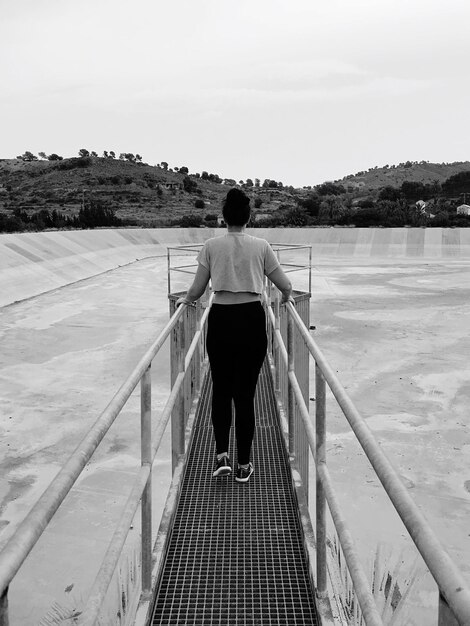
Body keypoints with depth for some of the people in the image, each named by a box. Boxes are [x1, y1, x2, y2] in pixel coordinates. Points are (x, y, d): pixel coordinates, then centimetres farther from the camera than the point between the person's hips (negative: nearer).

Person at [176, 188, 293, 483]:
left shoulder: (212, 246, 0)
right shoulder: (261, 246, 0)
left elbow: (197, 290, 2)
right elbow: (285, 286, 4)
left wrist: (184, 299, 24)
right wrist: (287, 297, 27)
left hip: (221, 320, 0)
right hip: (252, 320, 0)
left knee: (221, 389, 17)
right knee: (245, 393, 8)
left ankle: (222, 455, 9)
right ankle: (244, 465, 15)